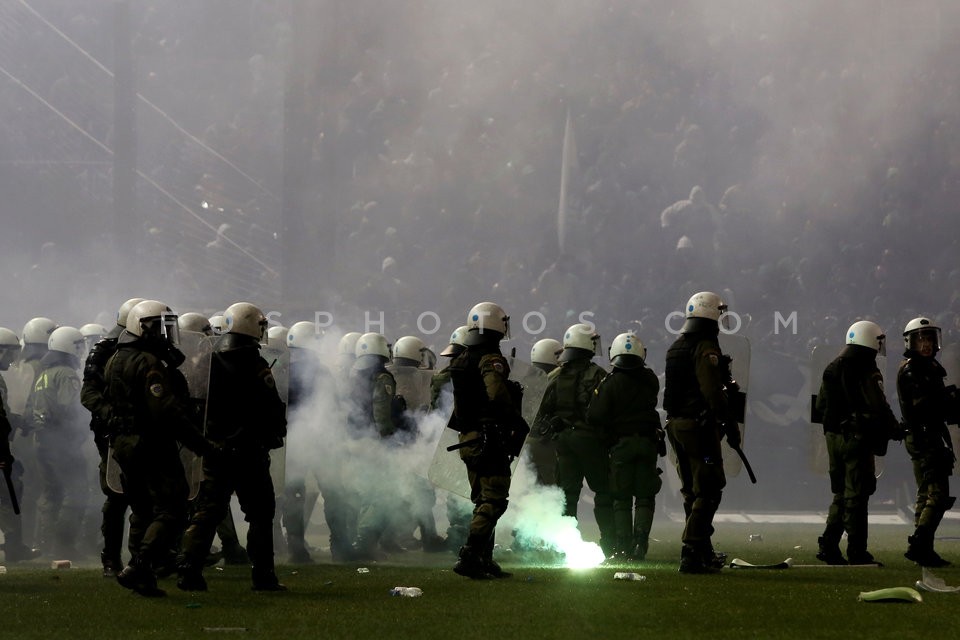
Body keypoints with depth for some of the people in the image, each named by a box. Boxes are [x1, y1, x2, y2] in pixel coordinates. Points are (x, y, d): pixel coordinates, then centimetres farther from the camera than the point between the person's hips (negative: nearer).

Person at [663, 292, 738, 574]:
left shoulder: (675, 347, 14)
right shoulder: (706, 349, -14)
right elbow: (713, 392, -21)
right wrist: (730, 426, -17)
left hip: (675, 424, 9)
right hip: (699, 426, -9)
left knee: (692, 491, 17)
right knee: (707, 492, -6)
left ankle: (704, 552, 26)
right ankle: (692, 555, -13)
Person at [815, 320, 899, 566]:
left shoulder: (832, 368, 10)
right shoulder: (866, 371, -14)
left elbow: (820, 405, 15)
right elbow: (878, 408, -17)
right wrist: (894, 428, -2)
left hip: (833, 436, 7)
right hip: (858, 439, -7)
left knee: (841, 493, 15)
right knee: (857, 495, -2)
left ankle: (828, 544, 7)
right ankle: (857, 552, 0)